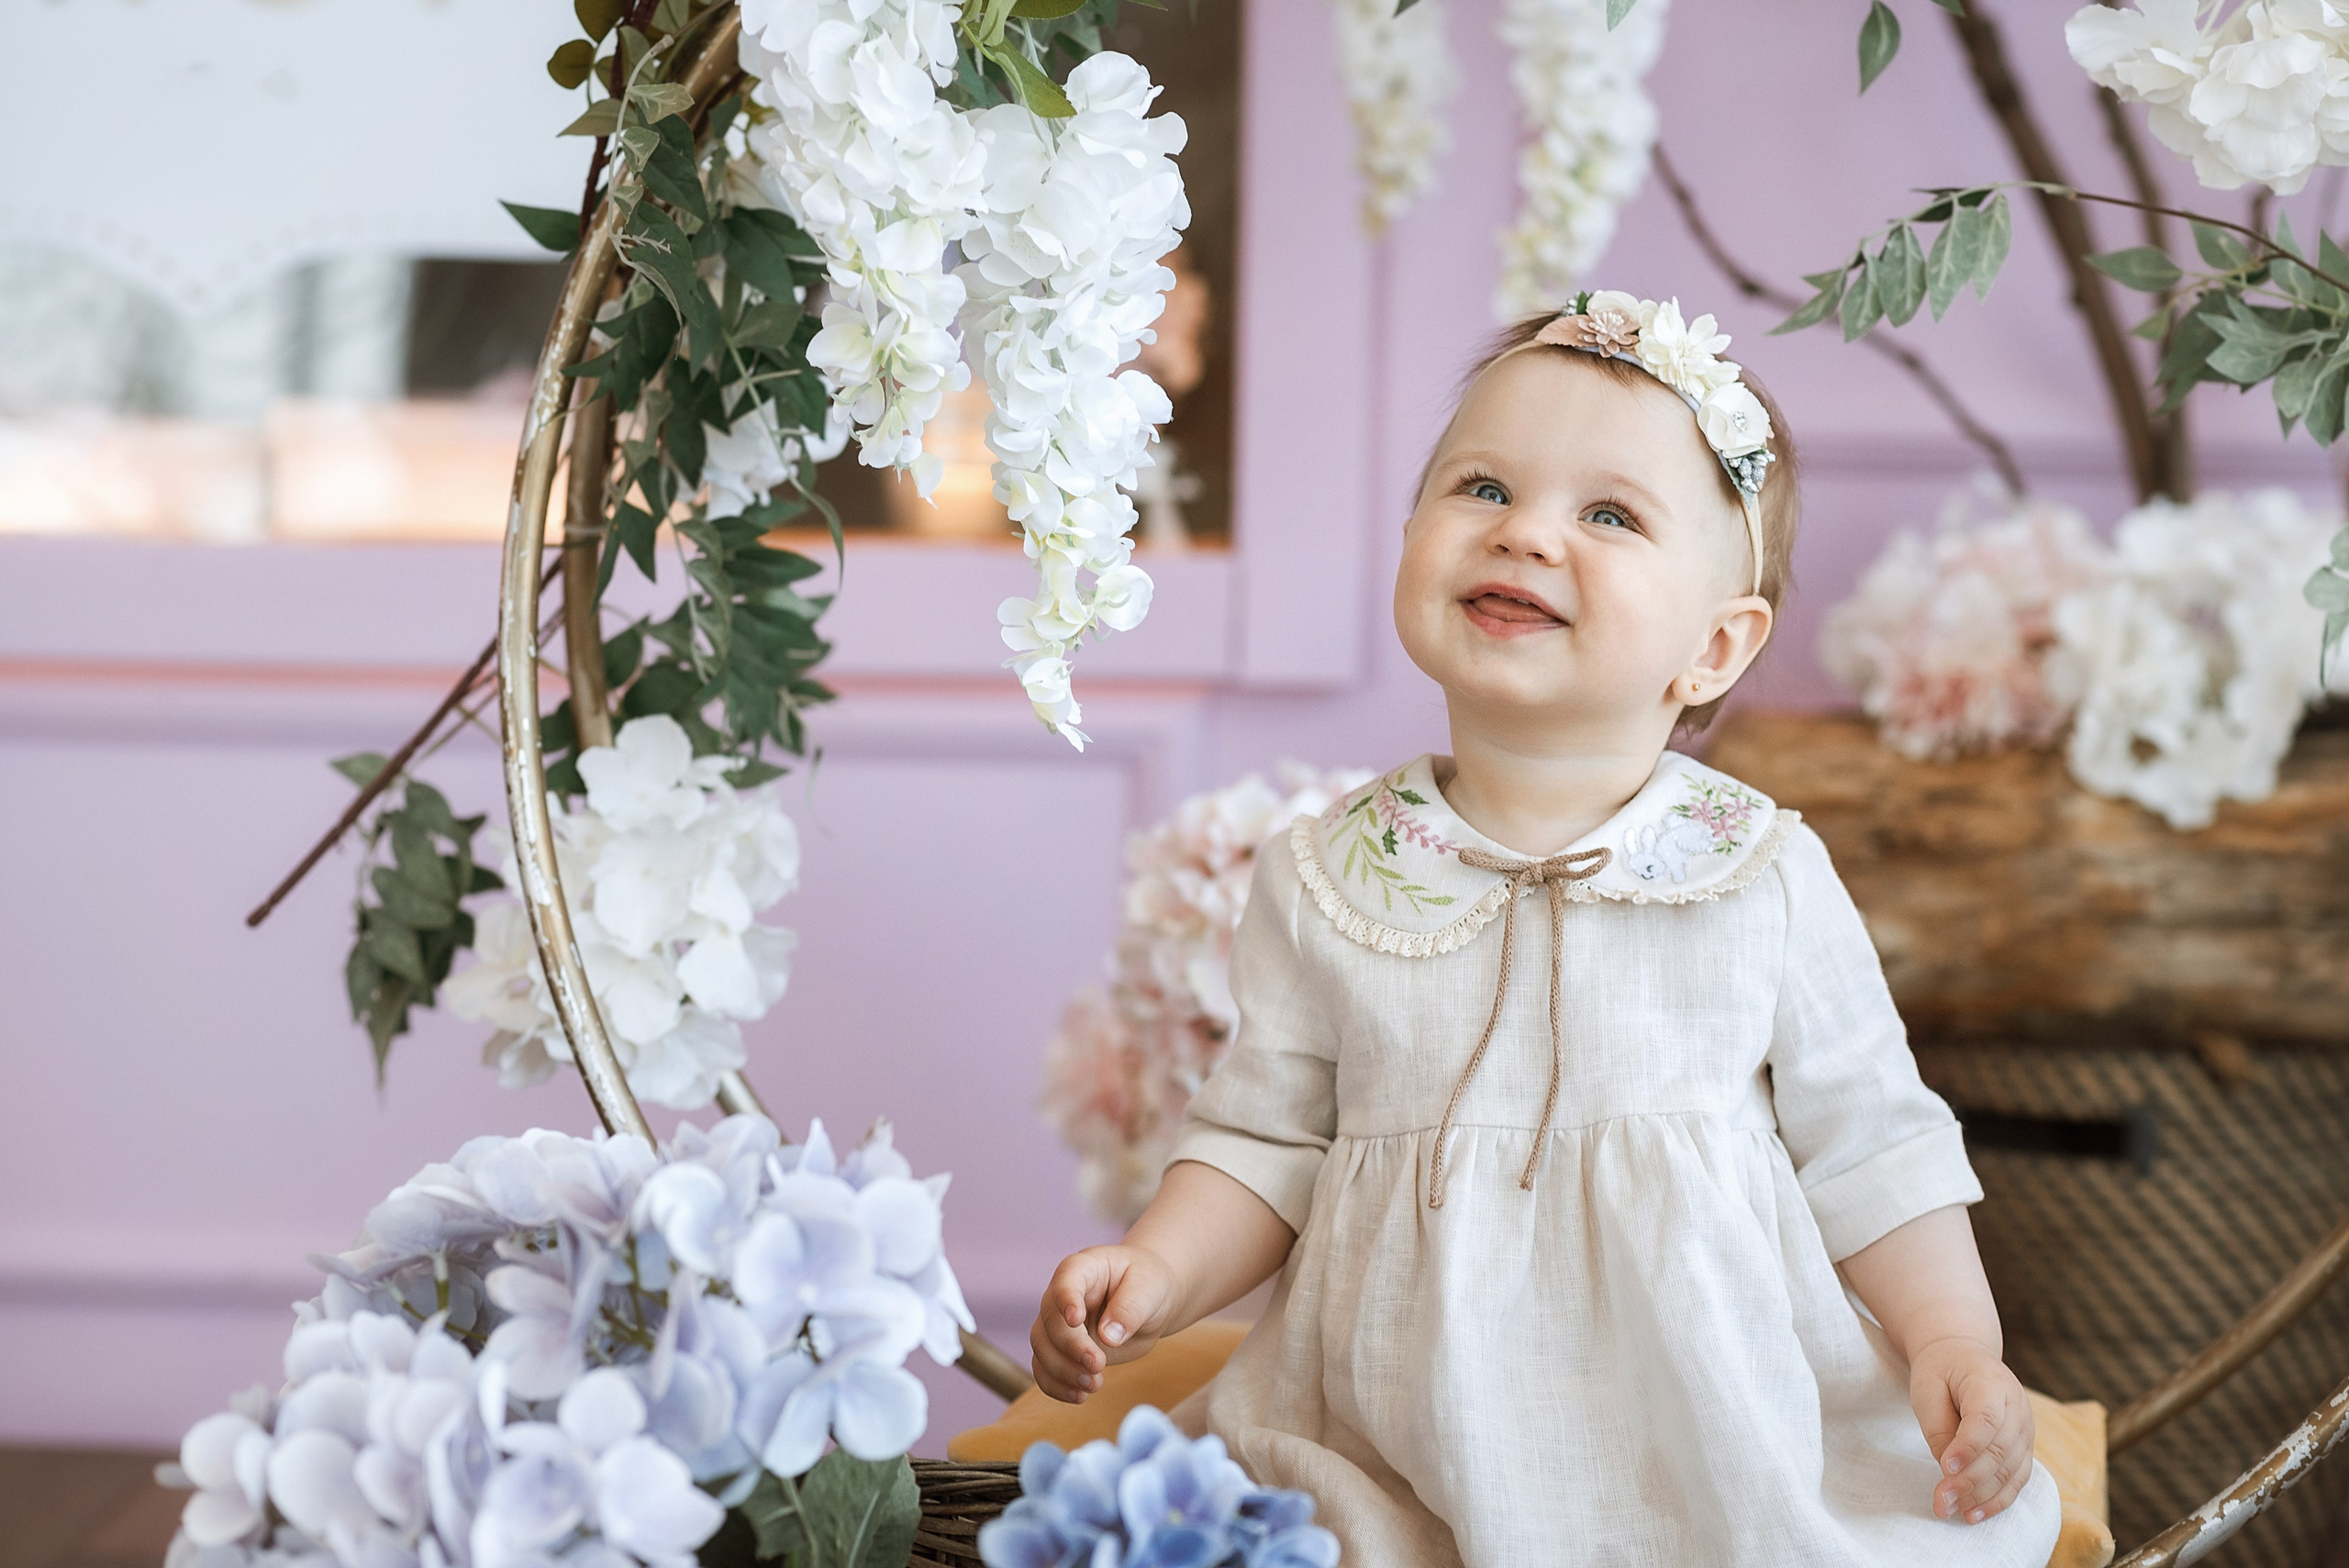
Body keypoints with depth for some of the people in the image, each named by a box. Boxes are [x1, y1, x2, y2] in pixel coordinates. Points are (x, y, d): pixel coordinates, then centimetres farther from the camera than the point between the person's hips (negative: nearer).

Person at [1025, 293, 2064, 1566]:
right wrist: (1156, 1274, -8)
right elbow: (1269, 1140, 8)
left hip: (1728, 1442, 0)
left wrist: (1953, 1344, -6)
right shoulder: (1324, 881, 2)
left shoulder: (1764, 875, -1)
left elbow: (1869, 1147, 5)